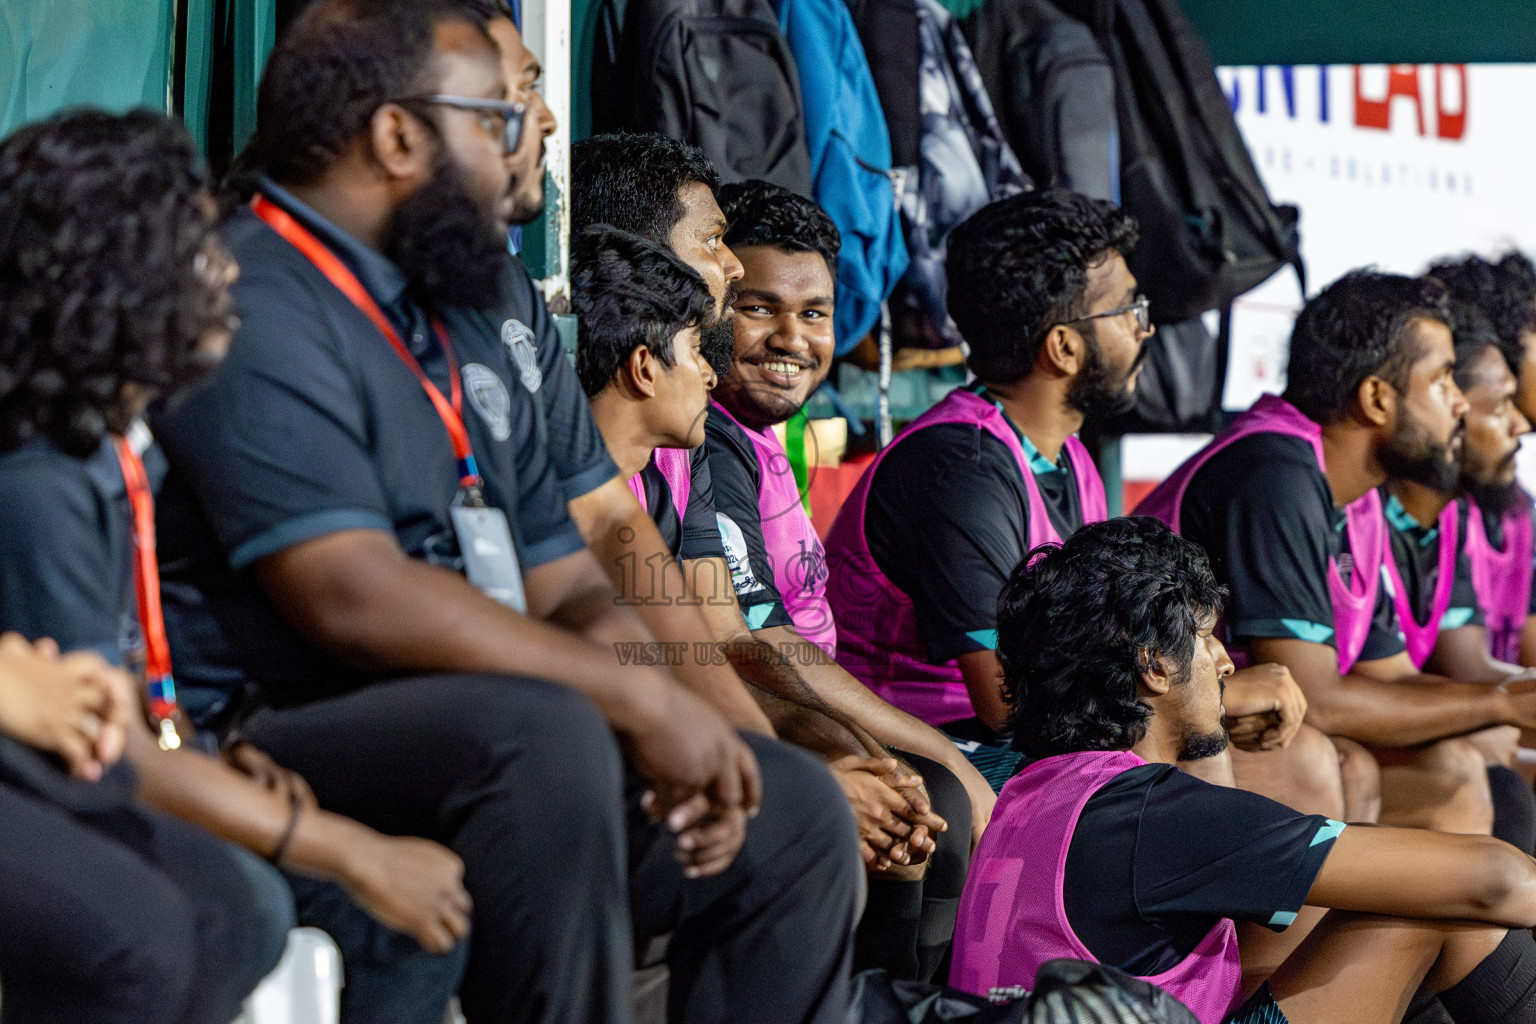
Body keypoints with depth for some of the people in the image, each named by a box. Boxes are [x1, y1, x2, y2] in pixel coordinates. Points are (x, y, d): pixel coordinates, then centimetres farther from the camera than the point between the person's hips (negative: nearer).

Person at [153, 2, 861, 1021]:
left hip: (492, 744, 9)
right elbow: (352, 596, -23)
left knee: (795, 814, 0)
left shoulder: (462, 329, 20)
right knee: (545, 735, -35)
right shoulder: (255, 311, -11)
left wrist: (675, 726, -4)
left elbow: (567, 586, 17)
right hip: (273, 744, -9)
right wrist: (636, 695, -20)